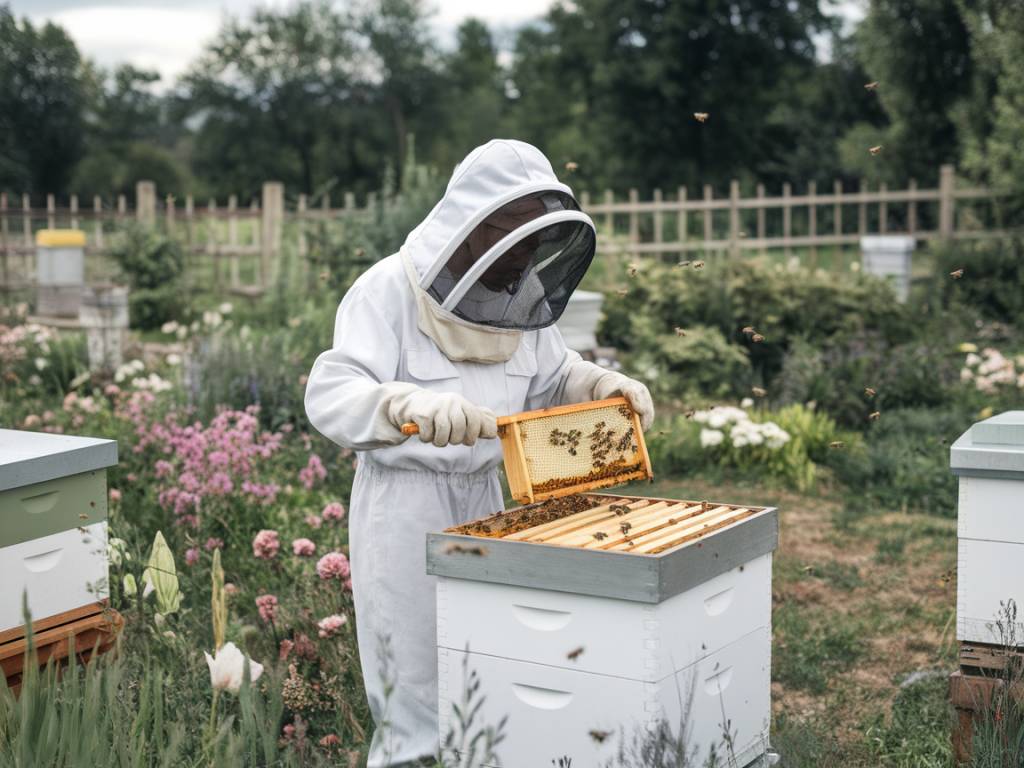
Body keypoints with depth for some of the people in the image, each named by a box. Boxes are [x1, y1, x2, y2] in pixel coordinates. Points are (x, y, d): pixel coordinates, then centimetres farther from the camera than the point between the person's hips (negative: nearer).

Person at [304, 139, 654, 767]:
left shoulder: (523, 294, 1)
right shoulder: (390, 290, -17)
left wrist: (604, 385, -7)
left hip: (483, 498, 6)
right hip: (404, 503, -6)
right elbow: (330, 395, -28)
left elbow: (552, 378, 15)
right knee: (413, 693, 2)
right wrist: (416, 405, -48)